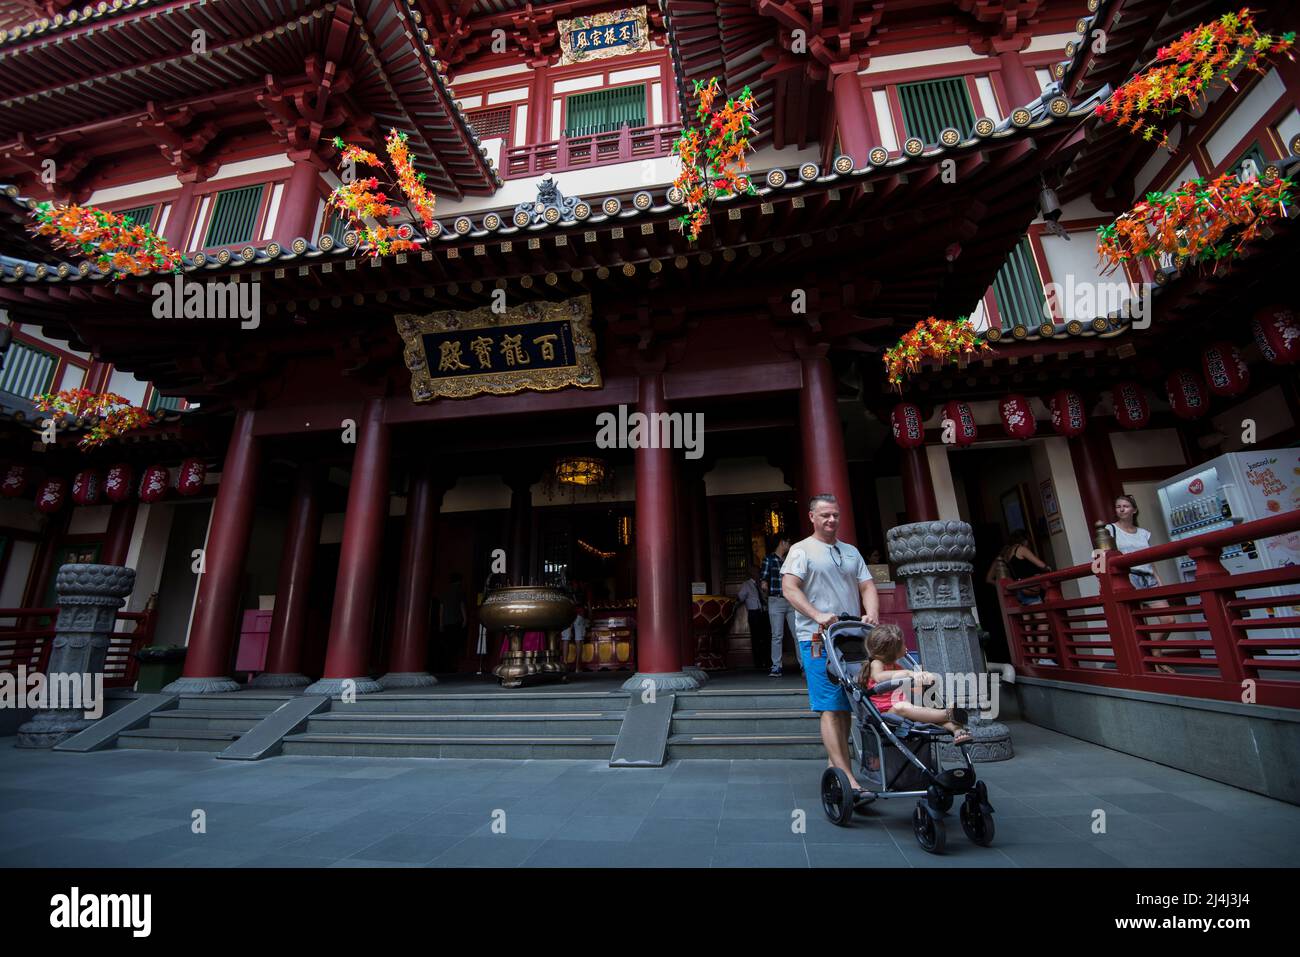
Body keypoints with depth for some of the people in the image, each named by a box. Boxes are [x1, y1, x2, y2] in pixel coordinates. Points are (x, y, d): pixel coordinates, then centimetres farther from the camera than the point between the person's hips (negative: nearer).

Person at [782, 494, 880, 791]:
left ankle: (834, 765, 25)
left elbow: (867, 586, 14)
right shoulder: (802, 550, 0)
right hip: (818, 640, -6)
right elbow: (789, 588, -12)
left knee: (846, 707, 11)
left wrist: (872, 613, -7)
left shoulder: (851, 552, 19)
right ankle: (848, 779, -7)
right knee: (831, 709, -8)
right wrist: (818, 615, -24)